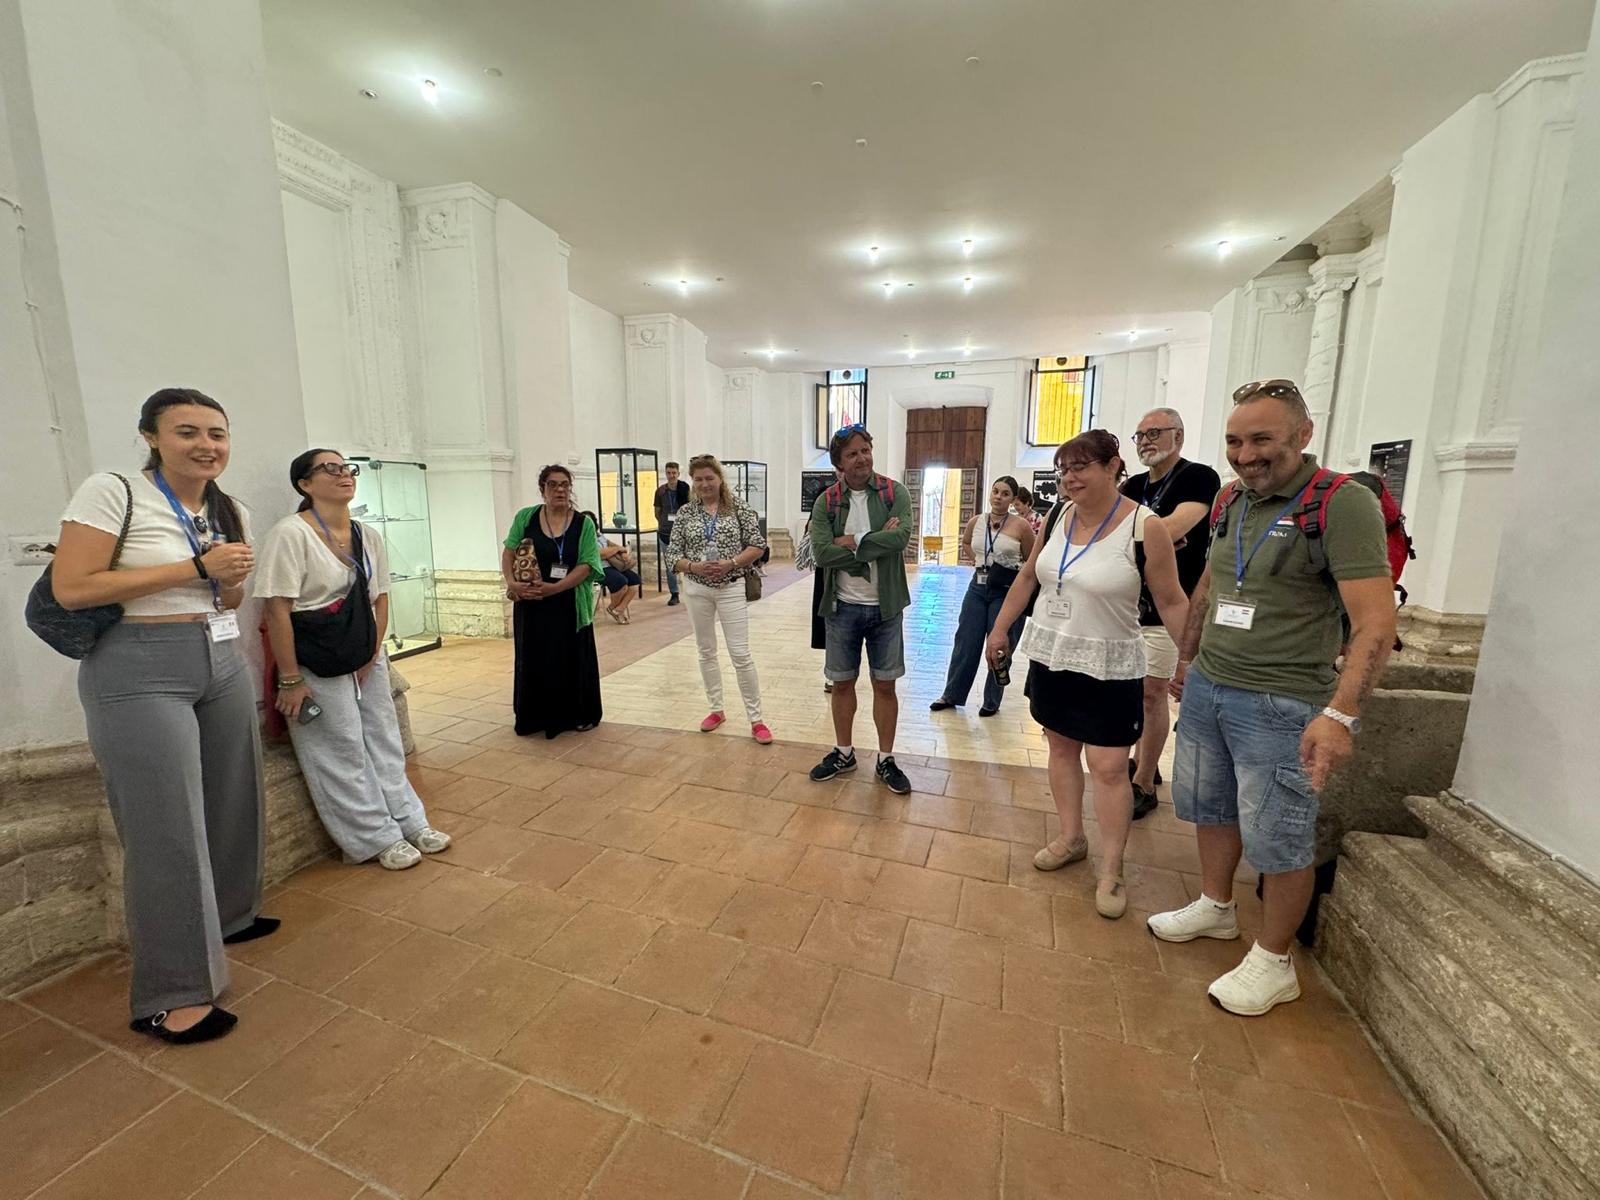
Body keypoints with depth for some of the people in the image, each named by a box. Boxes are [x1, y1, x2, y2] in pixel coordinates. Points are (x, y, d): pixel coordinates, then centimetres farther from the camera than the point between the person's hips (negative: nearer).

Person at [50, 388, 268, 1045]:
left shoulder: (232, 512, 10)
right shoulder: (111, 492, -9)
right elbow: (71, 588, -15)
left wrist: (231, 582, -4)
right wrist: (195, 567, -16)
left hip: (224, 661, 6)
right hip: (140, 672, -6)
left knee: (231, 804, 14)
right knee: (167, 829, -3)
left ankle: (228, 915, 37)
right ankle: (170, 995, 10)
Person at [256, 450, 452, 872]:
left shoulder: (368, 535, 5)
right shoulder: (290, 533, -15)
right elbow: (277, 610, -17)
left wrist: (372, 656, 0)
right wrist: (291, 680, -17)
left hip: (366, 661, 7)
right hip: (317, 668, -6)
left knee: (384, 741, 12)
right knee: (344, 753, 2)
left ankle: (410, 821, 24)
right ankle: (380, 839, 15)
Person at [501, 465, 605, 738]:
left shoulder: (583, 523, -3)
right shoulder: (525, 517, 2)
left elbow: (586, 565, -10)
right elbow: (508, 553, 4)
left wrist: (554, 588, -20)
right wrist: (511, 582, -14)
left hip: (570, 606, -1)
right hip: (531, 605, 2)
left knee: (573, 660, 7)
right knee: (533, 660, 11)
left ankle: (579, 715, 23)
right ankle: (534, 718, 26)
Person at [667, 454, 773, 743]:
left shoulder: (738, 507, -4)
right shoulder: (685, 513, 2)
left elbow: (758, 545, -5)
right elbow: (672, 554, 2)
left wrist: (731, 563, -18)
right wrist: (694, 567, -17)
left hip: (731, 588, -3)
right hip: (696, 589, 3)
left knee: (740, 654, -4)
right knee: (706, 651, 13)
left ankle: (756, 719, 6)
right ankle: (716, 710, 30)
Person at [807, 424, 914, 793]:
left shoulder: (894, 492, -5)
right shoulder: (826, 502, -4)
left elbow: (901, 537, -21)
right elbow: (822, 553, -18)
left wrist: (854, 541, -18)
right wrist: (878, 542, -18)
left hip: (885, 607, -1)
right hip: (842, 608, 1)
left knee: (885, 685, 10)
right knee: (842, 682, 13)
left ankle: (886, 759, 27)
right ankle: (843, 753, 33)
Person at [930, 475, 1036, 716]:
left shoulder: (1021, 526, -9)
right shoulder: (975, 522, 3)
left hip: (1007, 592, -3)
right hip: (978, 588, 4)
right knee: (966, 644, 8)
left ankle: (992, 701, 22)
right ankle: (951, 695, 21)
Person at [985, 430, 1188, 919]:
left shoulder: (1144, 528, -15)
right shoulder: (1057, 516, 1)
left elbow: (1171, 601, -9)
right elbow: (1028, 577, 11)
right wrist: (1000, 629, 13)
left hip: (1107, 668, -5)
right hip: (1049, 657, 6)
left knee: (1109, 767, 0)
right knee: (1061, 748, 15)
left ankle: (1111, 870, 17)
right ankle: (1071, 839, 34)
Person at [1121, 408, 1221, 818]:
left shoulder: (1199, 477, -6)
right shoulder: (1134, 485, 14)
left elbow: (1174, 527, -22)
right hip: (1129, 602, 7)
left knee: (1152, 693, -3)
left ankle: (1144, 786, 7)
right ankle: (1142, 761, 31)